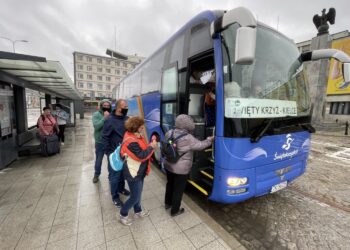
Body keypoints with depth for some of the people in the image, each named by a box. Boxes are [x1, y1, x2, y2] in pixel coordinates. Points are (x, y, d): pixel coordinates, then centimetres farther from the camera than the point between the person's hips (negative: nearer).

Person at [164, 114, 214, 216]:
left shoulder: (169, 133, -5)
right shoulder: (188, 138, -25)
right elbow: (200, 145, -11)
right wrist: (209, 140, 4)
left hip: (168, 165, 7)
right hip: (181, 169, -7)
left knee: (170, 184, 26)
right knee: (178, 190, 13)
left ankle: (167, 203, 47)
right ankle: (175, 211, 32)